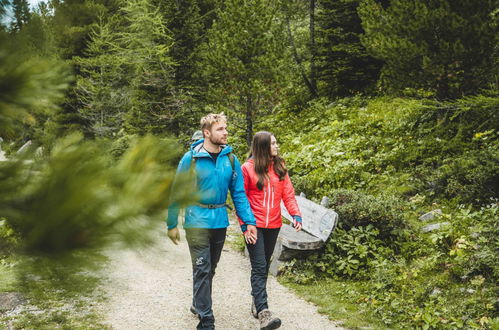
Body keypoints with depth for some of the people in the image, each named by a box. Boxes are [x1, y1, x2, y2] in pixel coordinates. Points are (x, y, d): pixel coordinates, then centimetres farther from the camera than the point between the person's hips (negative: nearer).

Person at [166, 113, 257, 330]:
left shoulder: (230, 159, 0)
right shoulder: (191, 158, -10)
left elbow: (239, 193, 3)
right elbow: (177, 192, -5)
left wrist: (249, 221, -4)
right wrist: (172, 224, -4)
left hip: (220, 221, 4)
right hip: (197, 221, -4)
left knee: (210, 269, 18)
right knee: (202, 269, -6)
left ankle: (199, 304, 39)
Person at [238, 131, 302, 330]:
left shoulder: (280, 168, 7)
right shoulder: (248, 168, -6)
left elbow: (288, 194, 4)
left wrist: (296, 214, -9)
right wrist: (244, 223, -10)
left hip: (273, 225, 5)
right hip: (255, 225, -5)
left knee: (264, 266, 15)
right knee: (259, 267, -10)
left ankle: (257, 302, 29)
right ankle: (263, 312, -17)